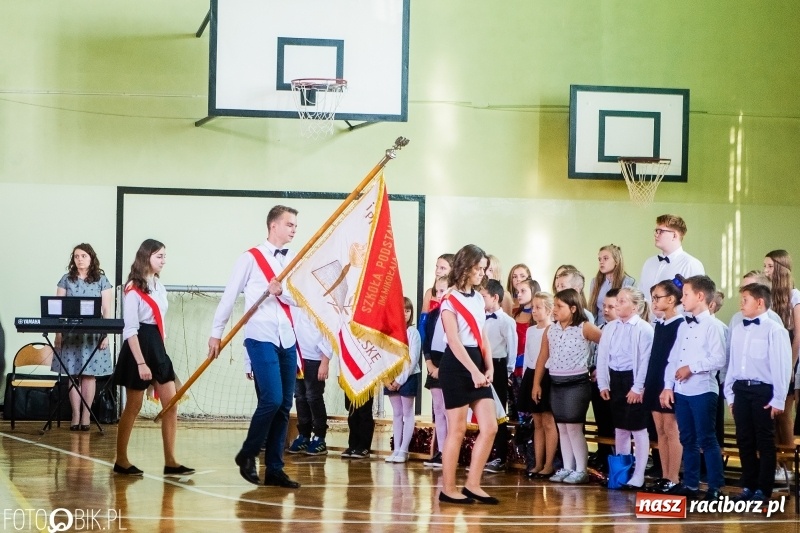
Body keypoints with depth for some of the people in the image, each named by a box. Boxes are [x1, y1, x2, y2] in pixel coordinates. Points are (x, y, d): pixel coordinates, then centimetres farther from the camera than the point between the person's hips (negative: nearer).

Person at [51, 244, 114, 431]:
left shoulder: (101, 280, 4)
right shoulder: (66, 280, 7)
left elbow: (108, 309, 2)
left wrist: (106, 334, -6)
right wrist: (58, 334, -1)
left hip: (93, 335, -1)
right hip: (70, 333, 1)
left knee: (89, 375, -1)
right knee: (73, 375, 0)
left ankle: (86, 415, 4)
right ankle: (75, 415, 3)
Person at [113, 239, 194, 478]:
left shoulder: (159, 287, 14)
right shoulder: (133, 289, -11)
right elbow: (130, 330, -16)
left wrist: (158, 352, 16)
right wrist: (141, 363, -22)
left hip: (157, 347, 8)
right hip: (139, 349, -8)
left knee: (171, 404, 0)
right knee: (133, 407, 0)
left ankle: (170, 462, 1)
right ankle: (121, 460, 12)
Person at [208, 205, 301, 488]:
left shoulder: (296, 262, 13)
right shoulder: (251, 258, -3)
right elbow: (229, 296, -1)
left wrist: (282, 292, -15)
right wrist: (216, 333, -1)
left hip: (287, 340, 6)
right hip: (261, 338, -6)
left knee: (284, 405, 4)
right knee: (272, 398, -16)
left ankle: (274, 468, 11)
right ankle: (247, 454, 5)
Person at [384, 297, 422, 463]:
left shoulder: (413, 332, -7)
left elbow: (412, 359, -11)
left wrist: (401, 380, -14)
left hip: (408, 377, -5)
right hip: (391, 378, 5)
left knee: (407, 413, 0)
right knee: (396, 414, 9)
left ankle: (404, 450, 0)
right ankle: (396, 449, 11)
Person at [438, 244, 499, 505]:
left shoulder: (478, 298, 14)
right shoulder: (450, 300, -8)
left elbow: (482, 337, 15)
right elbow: (454, 341, -15)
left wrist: (489, 368, 2)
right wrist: (474, 371, -19)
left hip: (477, 365, 7)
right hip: (456, 366, -7)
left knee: (490, 427, 2)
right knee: (457, 429, -3)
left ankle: (472, 485, 9)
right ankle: (448, 489, 5)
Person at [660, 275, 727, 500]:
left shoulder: (713, 326, -8)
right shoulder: (683, 326, 14)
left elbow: (718, 360, -17)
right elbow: (673, 358, 13)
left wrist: (692, 368, -16)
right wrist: (668, 386, 6)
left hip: (703, 391, -7)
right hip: (681, 391, 7)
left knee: (706, 440, -5)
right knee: (687, 440, 12)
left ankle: (715, 487, 0)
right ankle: (690, 484, 20)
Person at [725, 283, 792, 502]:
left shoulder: (774, 330, -9)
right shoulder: (738, 330, 10)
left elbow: (782, 366, -11)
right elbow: (733, 362, 13)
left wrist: (778, 399, -12)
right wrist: (730, 394, 12)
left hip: (763, 391, -6)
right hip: (741, 389, 6)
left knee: (765, 442, 2)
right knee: (744, 440, 10)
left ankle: (763, 489, 8)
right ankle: (749, 486, 20)